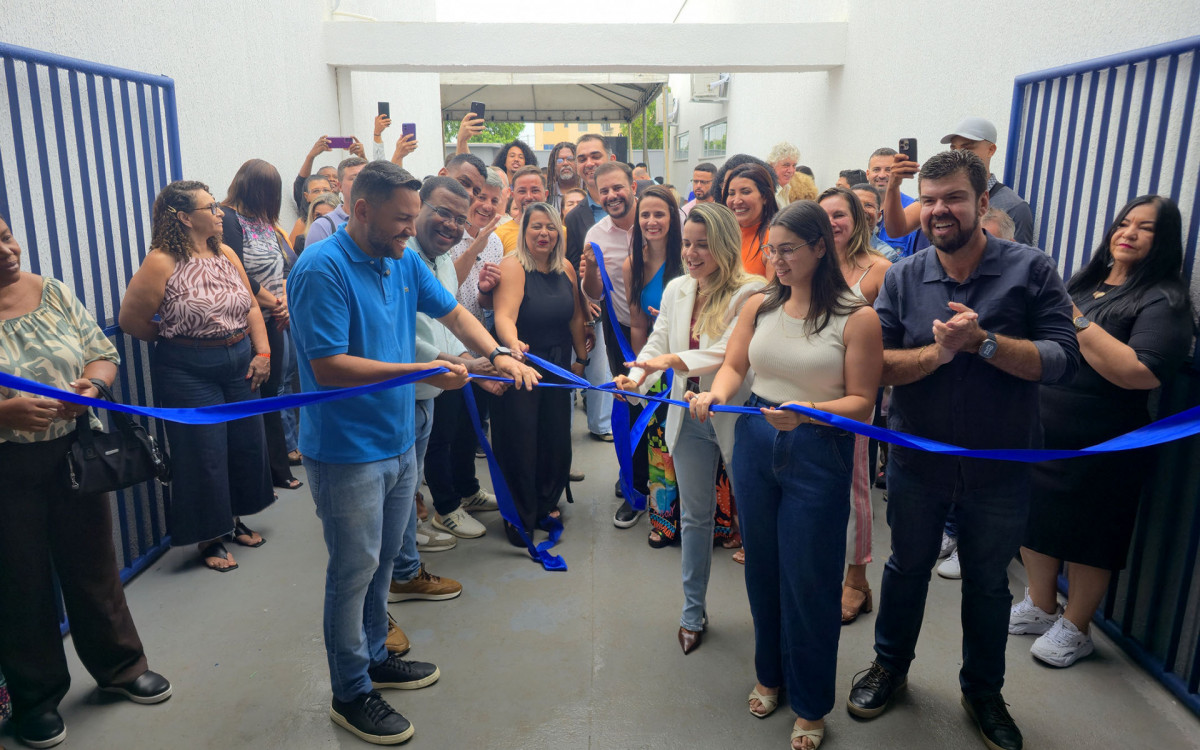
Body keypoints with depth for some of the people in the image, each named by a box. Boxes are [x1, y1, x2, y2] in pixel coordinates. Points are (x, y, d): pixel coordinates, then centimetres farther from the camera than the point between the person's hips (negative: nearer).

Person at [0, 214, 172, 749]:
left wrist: (92, 384, -15)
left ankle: (119, 666, 34)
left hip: (74, 453, 3)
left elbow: (104, 353, 6)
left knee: (92, 563, 15)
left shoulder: (54, 294, 1)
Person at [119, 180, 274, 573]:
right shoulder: (162, 263, -14)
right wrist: (177, 339, 2)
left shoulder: (225, 254, 5)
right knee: (205, 455, 3)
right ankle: (209, 538, 21)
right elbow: (131, 320, -10)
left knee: (246, 444, 14)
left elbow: (251, 305, 7)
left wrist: (261, 351, -1)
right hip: (189, 373, -6)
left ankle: (235, 519, 35)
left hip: (239, 364, 6)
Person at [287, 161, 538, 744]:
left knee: (382, 560, 21)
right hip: (346, 454, -7)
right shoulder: (323, 269, -20)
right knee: (354, 570, 6)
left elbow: (452, 313, 13)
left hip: (398, 444, 8)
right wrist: (422, 371, -25)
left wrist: (498, 354, -4)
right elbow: (328, 367, -24)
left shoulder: (404, 261, 4)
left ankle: (374, 657, 41)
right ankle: (350, 694, 24)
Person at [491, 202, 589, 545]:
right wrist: (513, 344, -48)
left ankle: (547, 503, 34)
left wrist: (580, 357, 15)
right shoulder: (513, 266, -16)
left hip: (557, 365, 6)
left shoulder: (566, 269, 3)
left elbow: (575, 316, 13)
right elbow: (504, 315, -29)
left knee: (556, 437, 12)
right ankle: (519, 517, 18)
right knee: (519, 442, 1)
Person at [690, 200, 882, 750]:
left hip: (818, 453, -4)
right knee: (762, 566, 17)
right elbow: (734, 364, 5)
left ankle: (810, 704, 28)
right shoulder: (759, 305, 2)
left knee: (808, 579, 5)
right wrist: (715, 394, -16)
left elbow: (861, 401, -12)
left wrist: (806, 413, -28)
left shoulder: (856, 318, -11)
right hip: (755, 443, 5)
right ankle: (771, 674, 41)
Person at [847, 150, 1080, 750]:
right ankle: (889, 666, 43)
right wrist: (938, 351, -27)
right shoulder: (903, 278, -5)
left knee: (988, 582, 17)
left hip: (1000, 466, 0)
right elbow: (876, 363, -12)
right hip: (917, 460, 1)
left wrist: (981, 340, -28)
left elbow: (1063, 359, -17)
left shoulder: (1031, 270, -10)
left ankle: (983, 690, 41)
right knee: (906, 567, 19)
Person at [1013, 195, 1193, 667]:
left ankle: (1073, 630, 26)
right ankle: (1040, 608, 35)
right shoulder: (1083, 283, 10)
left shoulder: (1164, 301, -11)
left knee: (1086, 539, 7)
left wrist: (1076, 322, -24)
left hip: (1100, 446, -6)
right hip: (1043, 430, 7)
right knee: (1036, 520, 16)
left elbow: (1140, 372, -28)